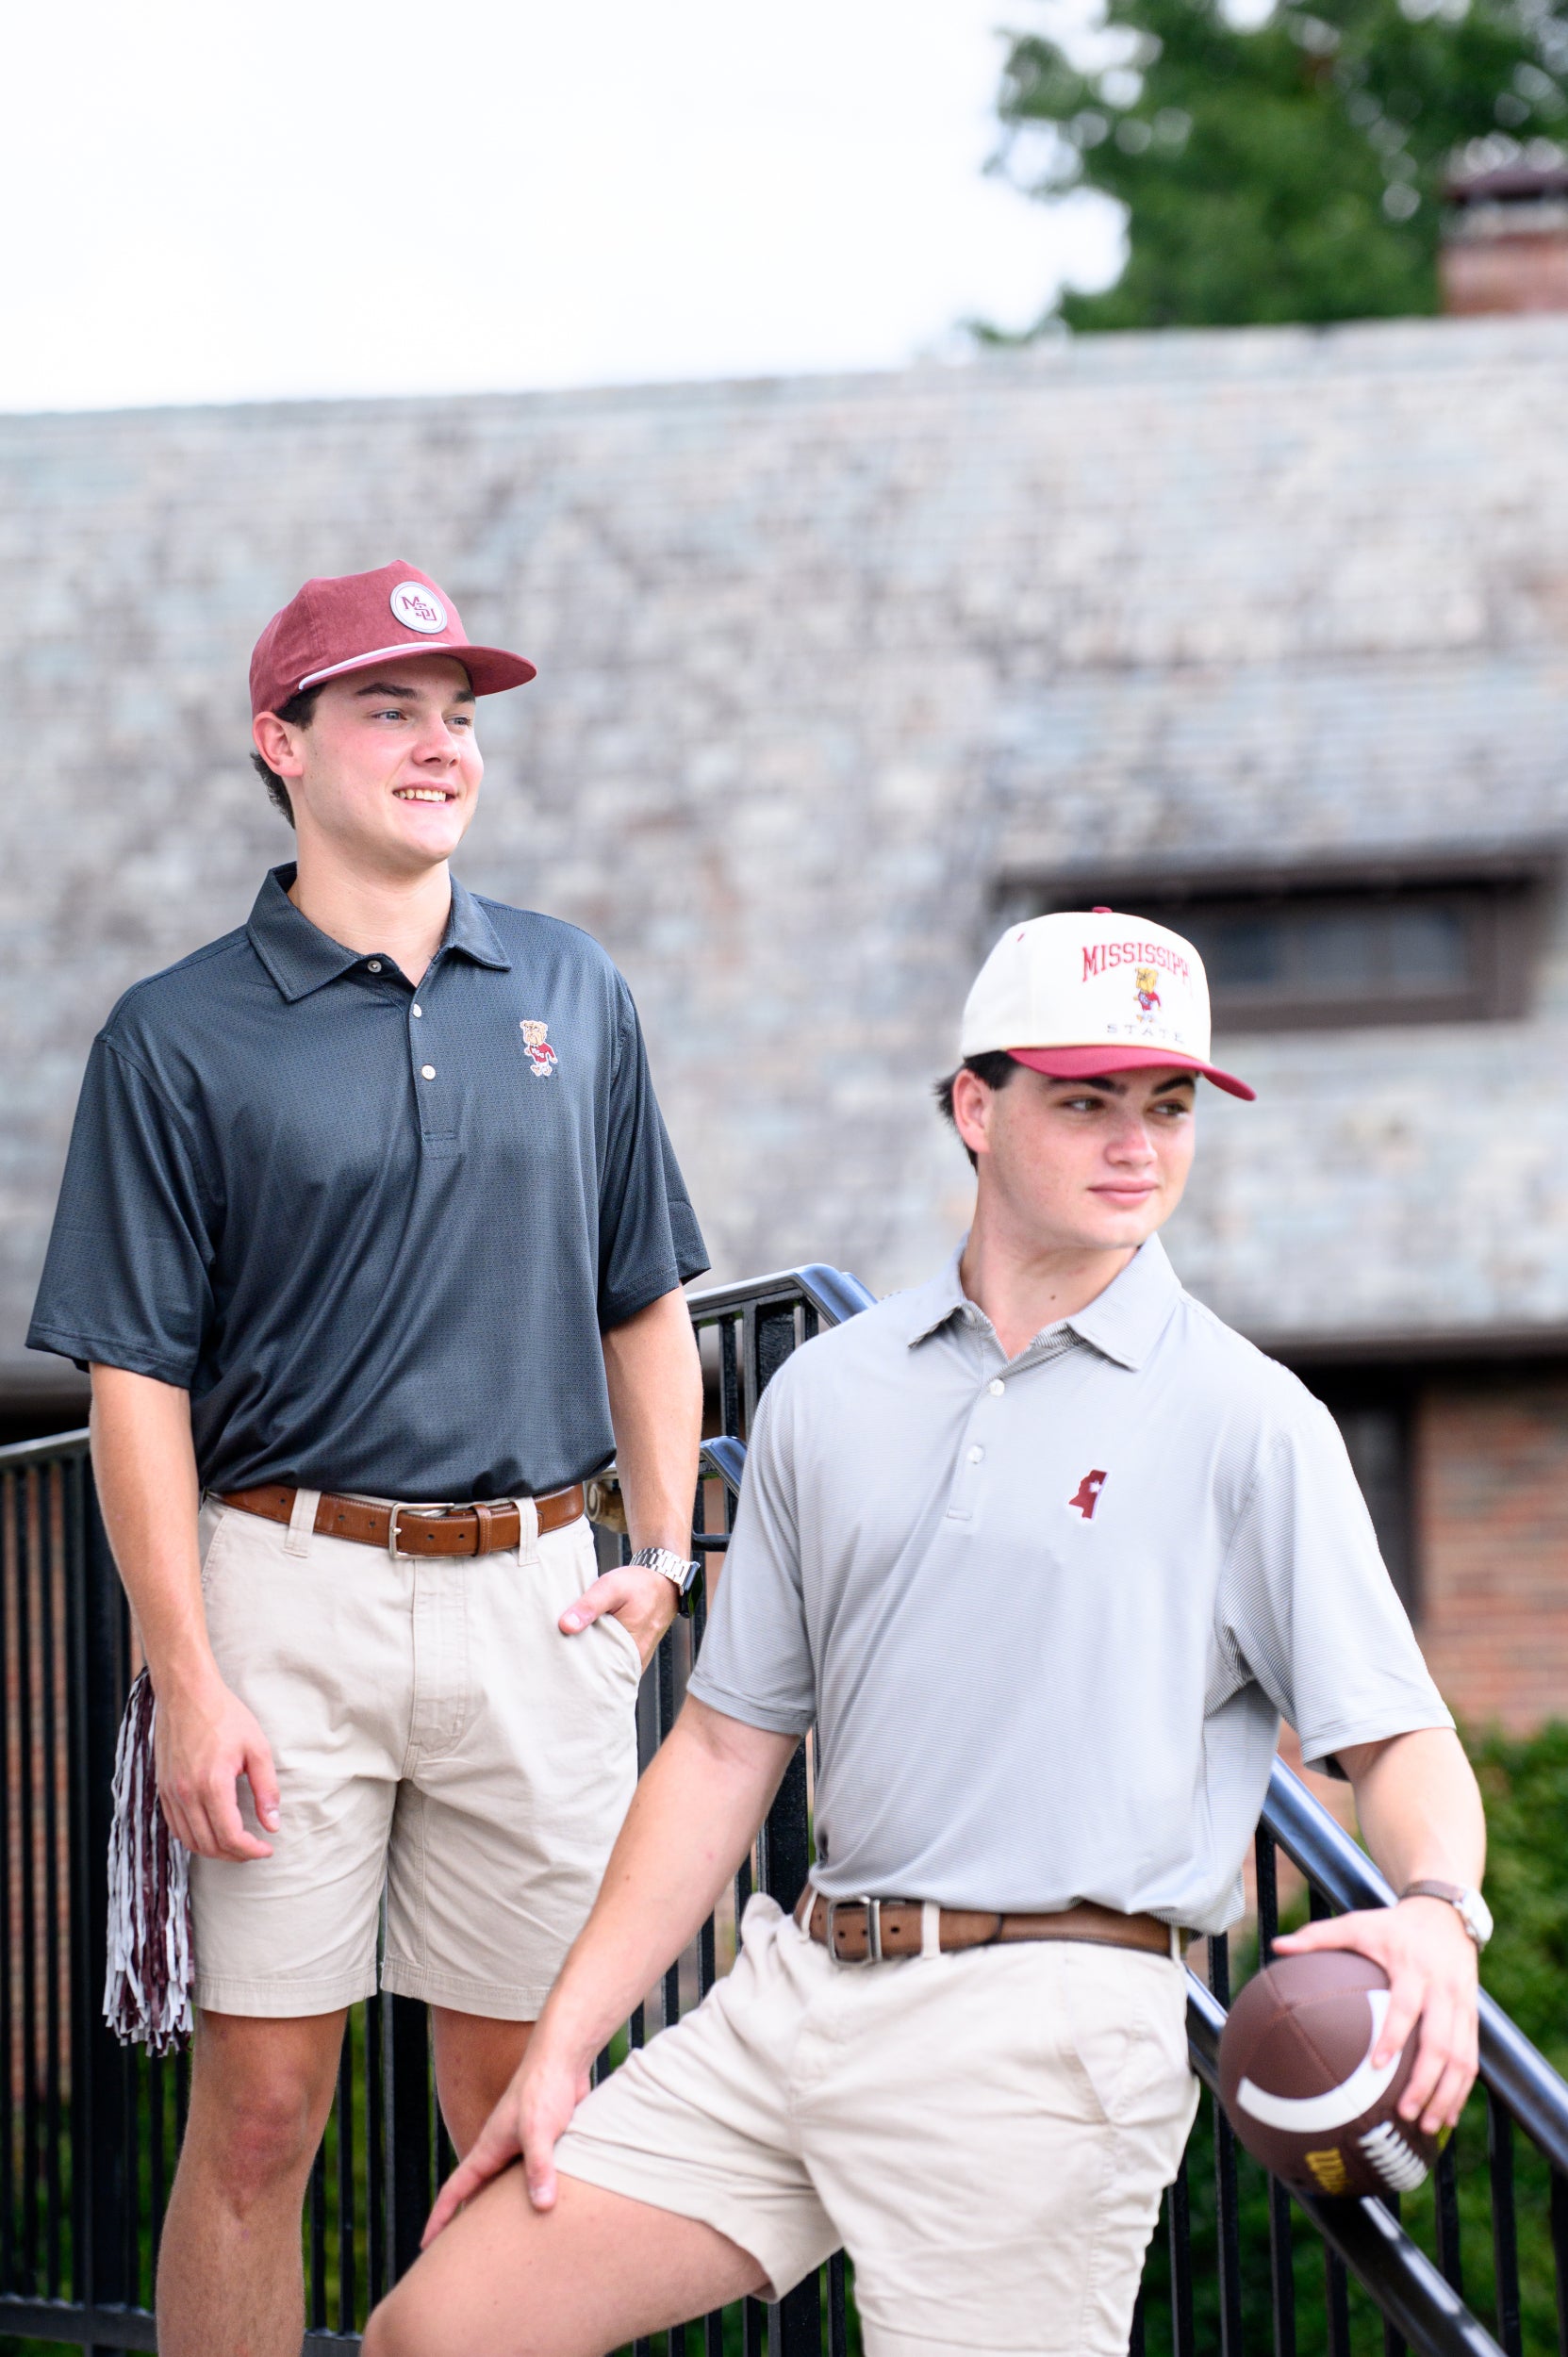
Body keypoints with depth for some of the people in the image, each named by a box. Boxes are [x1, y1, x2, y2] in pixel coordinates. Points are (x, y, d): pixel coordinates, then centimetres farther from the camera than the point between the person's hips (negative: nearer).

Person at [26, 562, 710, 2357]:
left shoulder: (572, 993, 11)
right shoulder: (179, 1036, -1)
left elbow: (644, 1304, 18)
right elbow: (138, 1380, -4)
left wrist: (664, 1553, 7)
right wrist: (190, 1682, -11)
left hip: (535, 1599, 3)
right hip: (291, 1592, -3)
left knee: (526, 2102, 8)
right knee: (259, 2105, -2)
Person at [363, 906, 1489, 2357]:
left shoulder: (1246, 1423, 0)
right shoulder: (828, 1394, 13)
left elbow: (1396, 1736, -4)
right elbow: (728, 1745, 16)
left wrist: (1437, 1909, -27)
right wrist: (563, 2045, 11)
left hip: (1041, 2033, -5)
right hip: (797, 1990, 5)